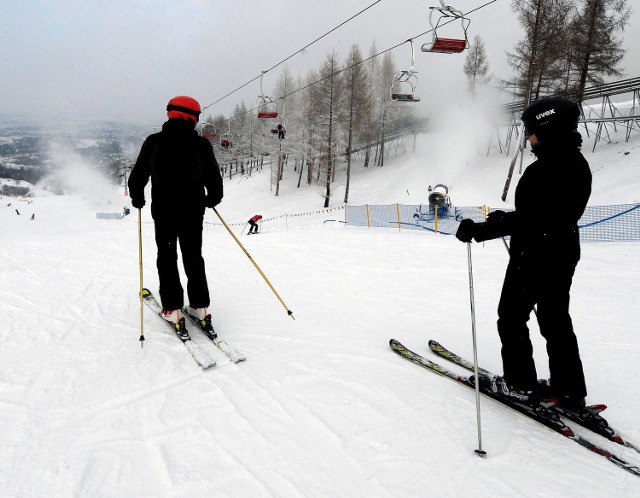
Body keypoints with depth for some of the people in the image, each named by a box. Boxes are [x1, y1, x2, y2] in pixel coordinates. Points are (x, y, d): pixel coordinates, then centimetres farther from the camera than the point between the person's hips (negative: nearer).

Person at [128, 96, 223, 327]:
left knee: (167, 257, 9)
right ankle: (200, 305, 12)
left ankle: (172, 308, 5)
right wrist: (212, 199, 20)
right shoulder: (202, 145, -5)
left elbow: (138, 176, 1)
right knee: (194, 257, 12)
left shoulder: (153, 142, -4)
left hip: (163, 211, -1)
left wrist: (137, 198, 19)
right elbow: (214, 179, -1)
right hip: (193, 211, 1)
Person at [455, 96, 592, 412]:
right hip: (563, 255, 9)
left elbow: (526, 218, -30)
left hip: (534, 256, -9)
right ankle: (571, 392, 24)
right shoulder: (576, 162, 7)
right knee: (556, 321, 17)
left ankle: (521, 384, 18)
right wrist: (503, 217, 19)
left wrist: (480, 230, -28)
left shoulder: (545, 170, -25)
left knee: (511, 318, 8)